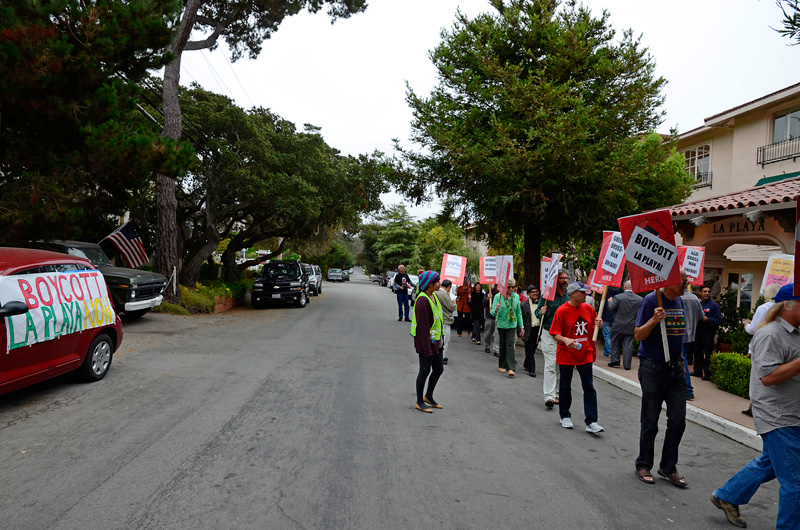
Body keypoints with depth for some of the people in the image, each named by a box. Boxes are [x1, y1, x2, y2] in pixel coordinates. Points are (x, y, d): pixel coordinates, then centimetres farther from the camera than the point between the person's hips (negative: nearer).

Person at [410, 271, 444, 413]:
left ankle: (428, 397, 34)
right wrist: (427, 349, -22)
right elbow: (422, 326, -23)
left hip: (436, 340, 9)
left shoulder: (434, 296, 7)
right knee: (425, 370, 3)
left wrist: (440, 340, 16)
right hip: (426, 341, -9)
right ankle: (419, 402, 19)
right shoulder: (422, 301, -22)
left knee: (438, 369, 15)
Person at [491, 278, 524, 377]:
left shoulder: (516, 296, 0)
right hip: (501, 324, -1)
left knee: (510, 344, -8)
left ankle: (511, 368, -10)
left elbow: (519, 312, 8)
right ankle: (503, 365, 23)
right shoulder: (498, 296, -9)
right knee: (503, 345, 9)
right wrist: (496, 310, -35)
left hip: (512, 324, 1)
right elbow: (493, 312, -11)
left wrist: (521, 326, 9)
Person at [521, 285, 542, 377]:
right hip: (529, 331, -4)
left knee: (532, 350, 15)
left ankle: (526, 365, 35)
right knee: (530, 351, 0)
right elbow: (520, 319, -3)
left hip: (538, 329, 4)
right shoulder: (524, 305, -2)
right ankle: (531, 370, 6)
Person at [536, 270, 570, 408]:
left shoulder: (570, 296, 7)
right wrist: (541, 313, -18)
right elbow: (538, 311, 4)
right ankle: (549, 396, -13)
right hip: (549, 334, -4)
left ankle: (557, 394, 22)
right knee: (550, 365, -11)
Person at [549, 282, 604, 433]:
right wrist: (565, 340, -30)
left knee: (589, 388, -1)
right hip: (566, 355, -3)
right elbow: (555, 334, -12)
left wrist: (596, 325, -7)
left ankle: (591, 422, 3)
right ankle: (565, 416, 30)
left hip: (585, 354, 3)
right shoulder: (562, 310, -12)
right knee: (565, 387, 11)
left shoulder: (588, 308, 2)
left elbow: (592, 328, 15)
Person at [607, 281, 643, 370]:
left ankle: (615, 360, 12)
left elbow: (611, 308, -10)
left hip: (618, 326, -2)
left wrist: (609, 301, 8)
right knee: (628, 346, 6)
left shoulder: (618, 297, -12)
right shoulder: (639, 299, -3)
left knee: (615, 343, 14)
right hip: (631, 327, 2)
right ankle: (627, 364, 7)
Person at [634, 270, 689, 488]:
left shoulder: (680, 302, 10)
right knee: (650, 423, 4)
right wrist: (654, 320, -31)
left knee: (678, 421, 7)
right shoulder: (651, 300, -13)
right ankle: (643, 466, 20)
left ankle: (668, 466, 22)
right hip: (653, 368, -7)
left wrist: (680, 360, 21)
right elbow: (638, 335, -15)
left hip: (676, 368, 7)